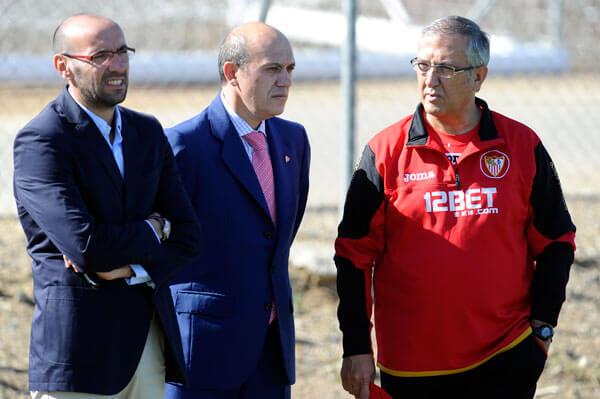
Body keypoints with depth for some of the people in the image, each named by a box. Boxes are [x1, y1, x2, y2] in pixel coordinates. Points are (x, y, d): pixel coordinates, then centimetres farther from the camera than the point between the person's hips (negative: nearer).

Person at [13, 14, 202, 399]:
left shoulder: (148, 132, 12)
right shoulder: (40, 142, -10)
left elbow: (188, 237, 7)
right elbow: (85, 244, -21)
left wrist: (129, 268, -11)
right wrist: (151, 232, -4)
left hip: (149, 343, 6)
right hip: (80, 349, -6)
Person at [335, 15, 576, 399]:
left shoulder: (522, 146, 3)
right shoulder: (386, 151, 1)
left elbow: (556, 241, 10)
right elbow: (355, 253, 3)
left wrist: (542, 325, 2)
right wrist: (356, 347, -1)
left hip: (506, 361, 0)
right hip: (410, 364, 0)